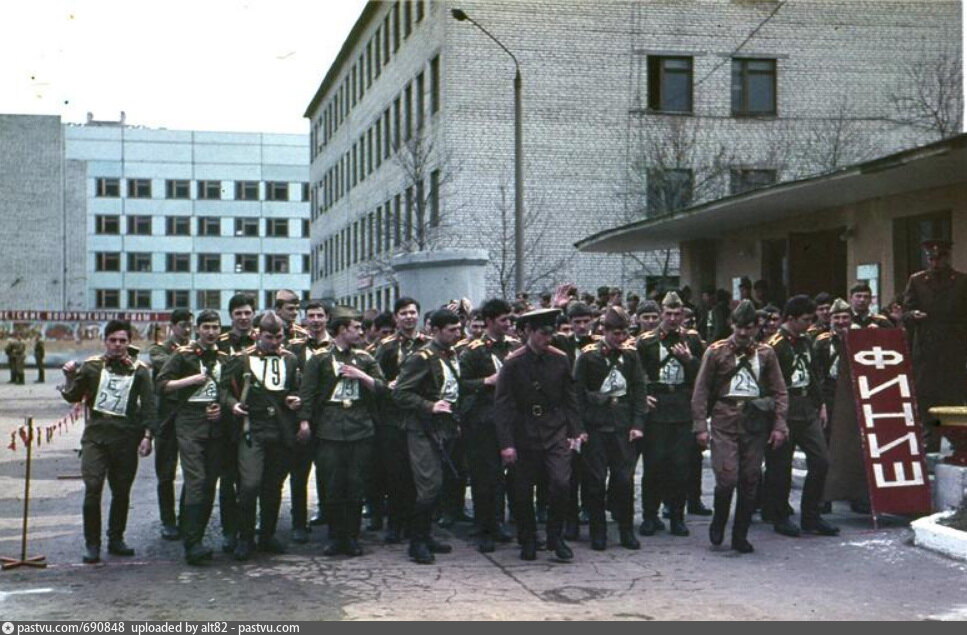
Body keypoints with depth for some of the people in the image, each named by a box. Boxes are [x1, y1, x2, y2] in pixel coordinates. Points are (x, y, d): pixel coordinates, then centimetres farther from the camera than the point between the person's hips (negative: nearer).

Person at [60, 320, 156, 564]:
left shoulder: (139, 370, 5)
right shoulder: (92, 366, 5)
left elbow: (148, 405, 2)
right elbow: (73, 397, 10)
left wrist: (147, 435, -7)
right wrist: (71, 378, -8)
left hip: (126, 438, 1)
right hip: (96, 435, -1)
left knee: (121, 492, 8)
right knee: (92, 488, -12)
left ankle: (116, 539, 23)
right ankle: (92, 544, -2)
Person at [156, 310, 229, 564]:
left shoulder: (224, 358, 17)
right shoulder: (183, 354, 4)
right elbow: (162, 385, -2)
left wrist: (222, 407, 4)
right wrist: (192, 380, -12)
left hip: (216, 424, 5)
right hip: (189, 422, -5)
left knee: (210, 484, 4)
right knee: (196, 481, -15)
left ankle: (196, 540, 12)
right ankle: (192, 544, -17)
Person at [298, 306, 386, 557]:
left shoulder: (365, 358, 14)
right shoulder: (319, 358, 4)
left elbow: (382, 387, 10)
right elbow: (307, 391, 0)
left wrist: (362, 376, -5)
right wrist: (305, 421, -9)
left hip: (361, 430, 3)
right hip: (329, 430, -2)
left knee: (356, 487, 2)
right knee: (332, 487, -1)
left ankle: (352, 537, 12)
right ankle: (335, 537, 11)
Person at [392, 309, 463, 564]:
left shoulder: (452, 356, 14)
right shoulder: (421, 358, -13)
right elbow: (400, 393, -17)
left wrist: (455, 420, 18)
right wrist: (430, 406, -22)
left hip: (445, 430, 8)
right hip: (424, 431, -8)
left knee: (436, 486, 11)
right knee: (430, 485, -12)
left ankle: (425, 535, 23)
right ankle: (417, 542, -2)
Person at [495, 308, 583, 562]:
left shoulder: (560, 359, 1)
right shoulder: (513, 363, -7)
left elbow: (570, 398, 9)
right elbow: (502, 405, -7)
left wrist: (574, 431, 1)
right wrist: (506, 443, -12)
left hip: (556, 432, 2)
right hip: (524, 434, -1)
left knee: (561, 483, -12)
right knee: (523, 491, 4)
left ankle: (555, 536, 7)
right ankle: (527, 541, 22)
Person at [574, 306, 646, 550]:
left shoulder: (630, 354, 7)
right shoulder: (588, 355, -2)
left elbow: (639, 390, 8)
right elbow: (578, 392, -1)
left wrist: (638, 424, 0)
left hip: (623, 427, 2)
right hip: (595, 427, -2)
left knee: (624, 479, 0)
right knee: (596, 480, 1)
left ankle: (627, 531, 12)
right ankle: (598, 533, 11)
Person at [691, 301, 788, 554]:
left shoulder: (766, 353, 10)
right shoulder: (715, 351, 2)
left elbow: (779, 392, 10)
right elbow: (701, 391, 2)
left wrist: (779, 425, 1)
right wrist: (700, 426, -5)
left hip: (755, 425, 3)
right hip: (724, 424, -3)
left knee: (749, 481, 4)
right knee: (727, 478, -12)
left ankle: (740, 536, 15)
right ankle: (718, 522, 16)